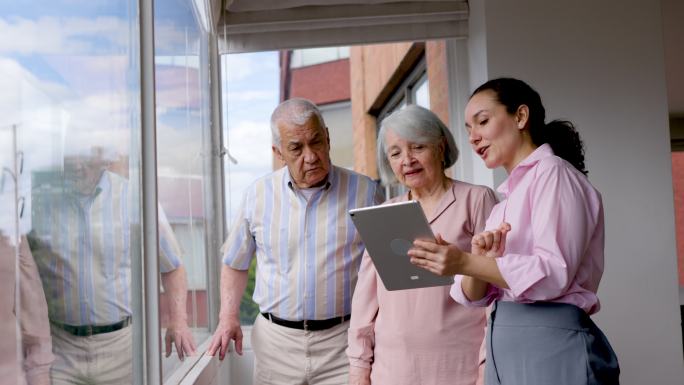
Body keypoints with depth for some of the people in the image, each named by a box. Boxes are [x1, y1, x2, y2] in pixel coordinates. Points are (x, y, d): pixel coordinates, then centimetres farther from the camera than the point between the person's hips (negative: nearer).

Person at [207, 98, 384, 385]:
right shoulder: (258, 194, 2)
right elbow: (235, 264, 14)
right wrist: (229, 317, 2)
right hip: (275, 341, 2)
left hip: (342, 342, -1)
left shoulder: (365, 192, -3)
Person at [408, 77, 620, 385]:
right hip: (504, 344, 8)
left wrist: (466, 263, -23)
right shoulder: (508, 197, 17)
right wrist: (479, 259, -11)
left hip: (549, 342, -8)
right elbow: (476, 295, 10)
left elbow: (555, 274, -18)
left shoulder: (553, 172, -6)